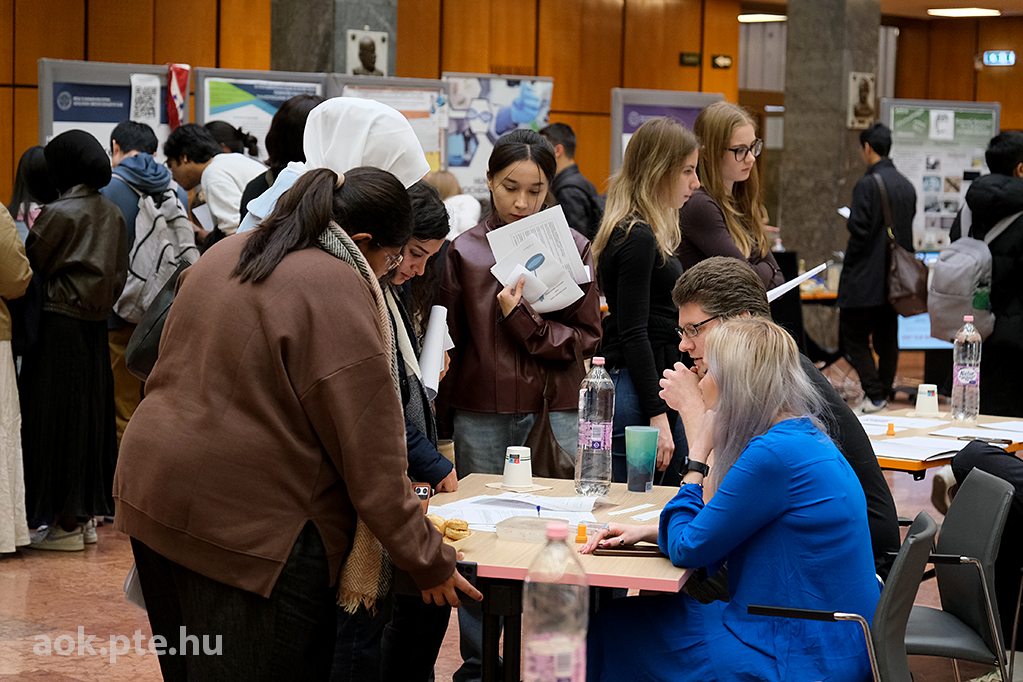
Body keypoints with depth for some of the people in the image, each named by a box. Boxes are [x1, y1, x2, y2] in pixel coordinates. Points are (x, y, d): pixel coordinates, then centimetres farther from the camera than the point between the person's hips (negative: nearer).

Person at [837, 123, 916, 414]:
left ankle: (874, 395, -9)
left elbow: (859, 230, -18)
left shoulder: (867, 184, -16)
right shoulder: (907, 185, 8)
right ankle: (884, 395, 17)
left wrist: (849, 267, -5)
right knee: (887, 338, 13)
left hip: (866, 278, -8)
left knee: (854, 338, -1)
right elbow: (908, 230, 13)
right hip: (895, 278, 8)